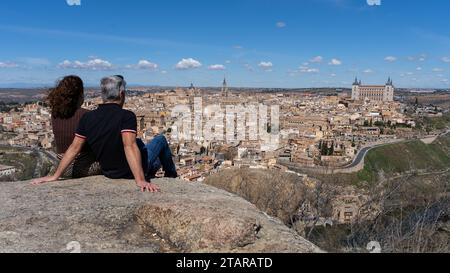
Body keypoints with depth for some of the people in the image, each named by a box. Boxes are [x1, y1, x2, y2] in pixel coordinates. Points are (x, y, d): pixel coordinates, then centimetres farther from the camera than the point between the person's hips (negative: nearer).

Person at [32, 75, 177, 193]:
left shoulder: (88, 118, -10)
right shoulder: (126, 116, -25)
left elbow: (74, 148, -9)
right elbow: (129, 147, -37)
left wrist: (55, 176, -2)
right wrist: (140, 180, -42)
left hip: (109, 172, 6)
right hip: (131, 171, -5)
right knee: (160, 140, 21)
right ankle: (172, 178, 39)